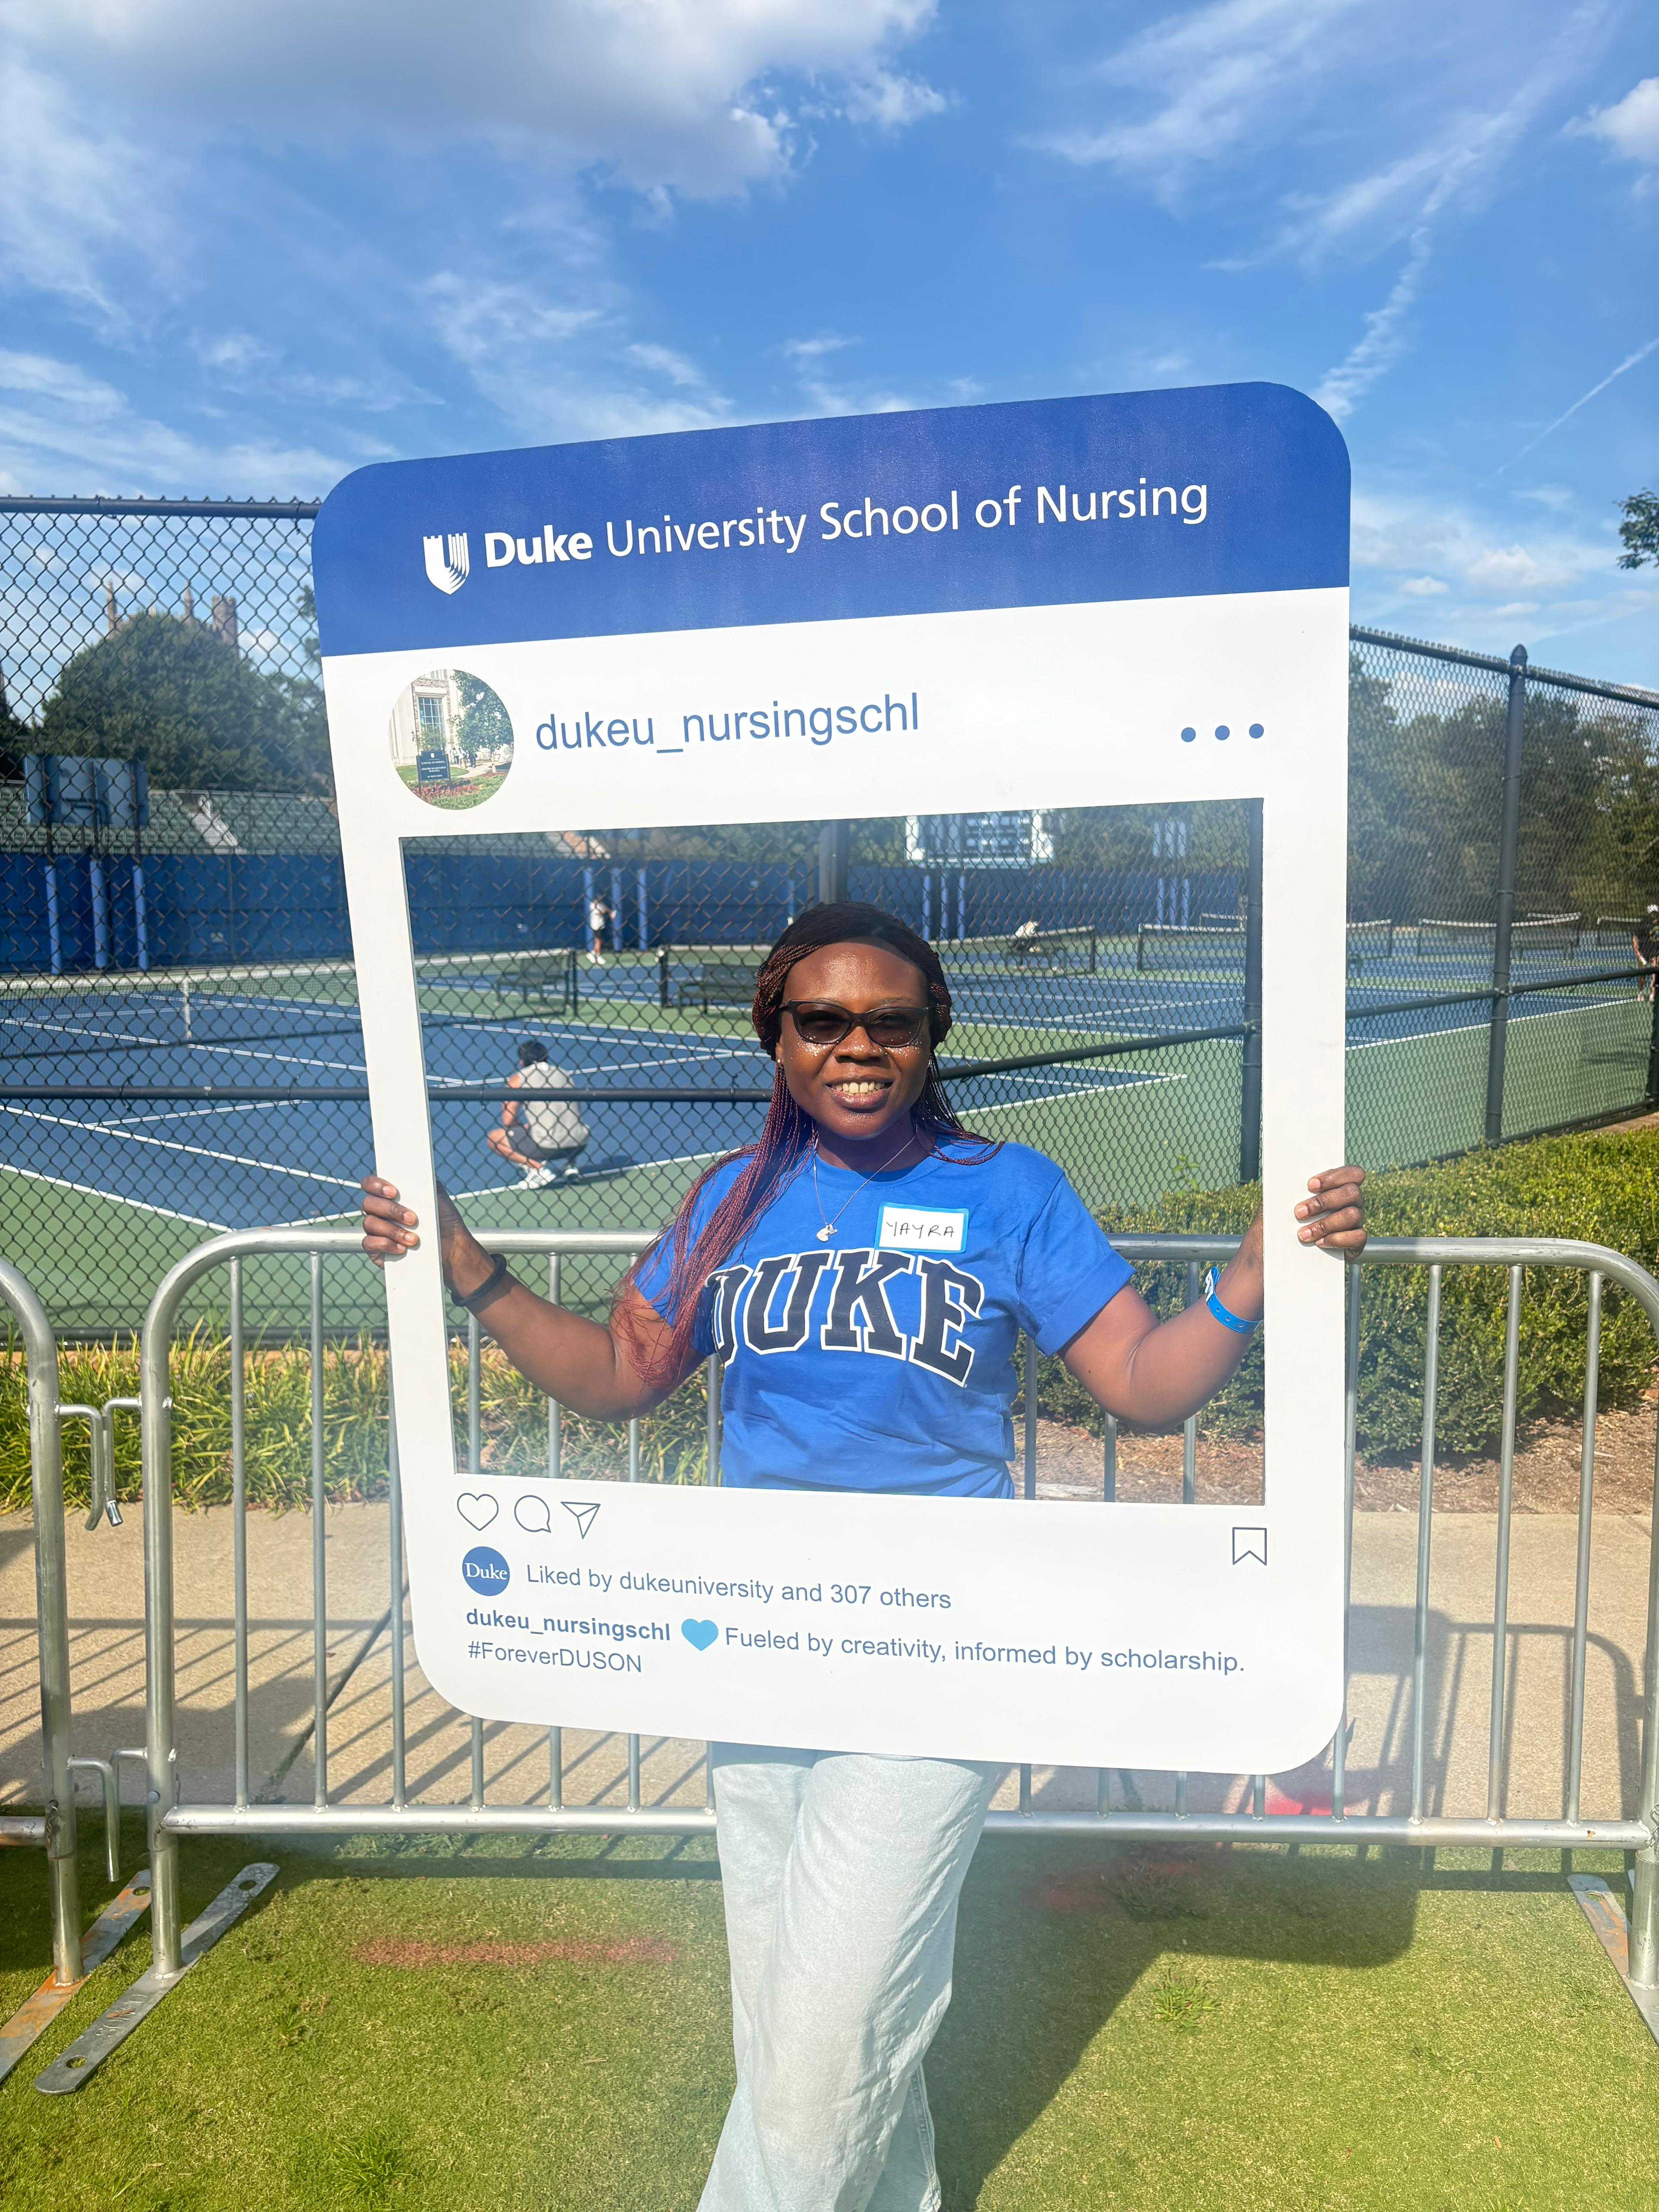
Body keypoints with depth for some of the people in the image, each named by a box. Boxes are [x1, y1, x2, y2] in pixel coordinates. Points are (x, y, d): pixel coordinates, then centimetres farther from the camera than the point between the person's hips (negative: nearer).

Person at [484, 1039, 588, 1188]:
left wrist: (524, 1127, 19)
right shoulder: (563, 1074, 17)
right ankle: (570, 1164, 12)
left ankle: (537, 1167, -6)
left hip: (547, 1145, -6)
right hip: (579, 1145, 6)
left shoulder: (518, 1079, 3)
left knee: (494, 1138, 11)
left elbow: (508, 1121, -3)